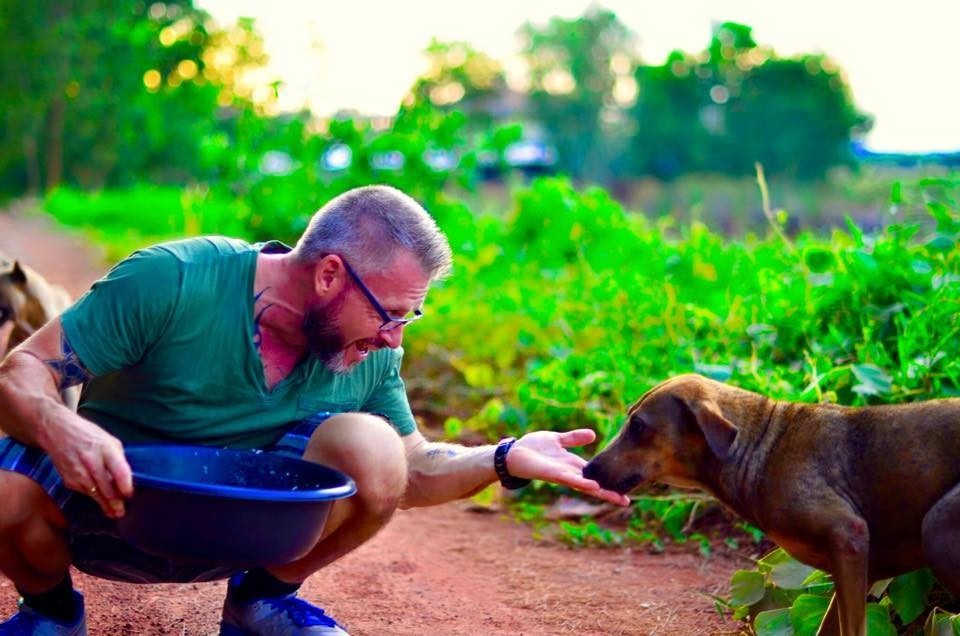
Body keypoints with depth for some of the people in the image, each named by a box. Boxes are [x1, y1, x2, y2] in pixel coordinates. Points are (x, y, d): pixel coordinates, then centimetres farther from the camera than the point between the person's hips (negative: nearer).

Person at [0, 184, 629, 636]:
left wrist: (505, 459, -18)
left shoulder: (371, 353, -9)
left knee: (371, 447, -25)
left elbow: (410, 472, 2)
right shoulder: (171, 283, -24)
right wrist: (60, 427, -45)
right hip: (107, 508, -2)